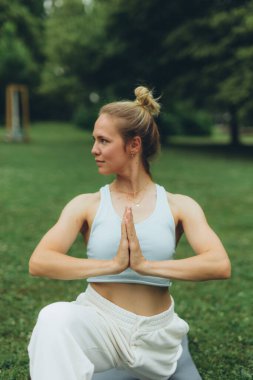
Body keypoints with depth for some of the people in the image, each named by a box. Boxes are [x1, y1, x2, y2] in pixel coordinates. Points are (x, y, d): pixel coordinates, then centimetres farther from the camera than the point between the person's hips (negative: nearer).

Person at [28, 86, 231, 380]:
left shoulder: (179, 207, 2)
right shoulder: (87, 205, 2)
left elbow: (220, 265, -12)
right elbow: (38, 262, -11)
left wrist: (147, 266, -22)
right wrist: (112, 265, -22)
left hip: (154, 336, 4)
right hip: (99, 321, -3)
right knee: (55, 318, -30)